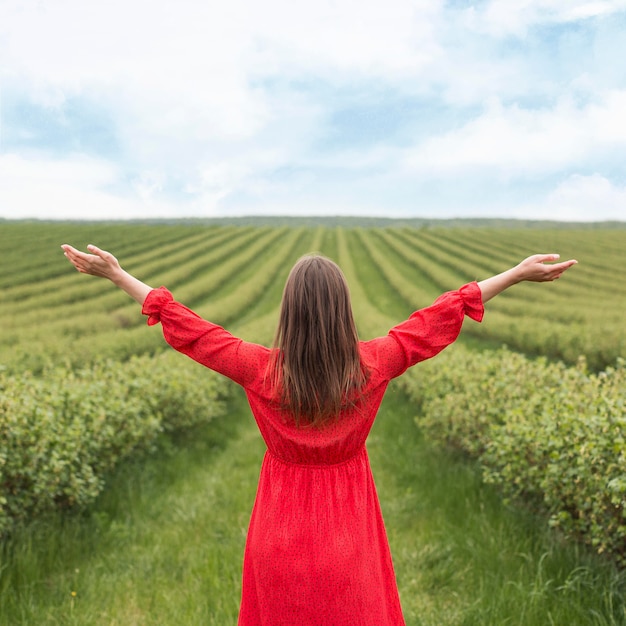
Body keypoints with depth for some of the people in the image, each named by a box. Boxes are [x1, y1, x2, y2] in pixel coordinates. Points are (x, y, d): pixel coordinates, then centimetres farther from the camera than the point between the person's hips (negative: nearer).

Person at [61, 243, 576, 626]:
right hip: (350, 533, 0)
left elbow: (186, 327, -10)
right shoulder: (372, 365, -16)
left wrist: (117, 274, 0)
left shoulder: (261, 370, -18)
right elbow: (440, 319, -9)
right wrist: (518, 274, 2)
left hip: (281, 532, 0)